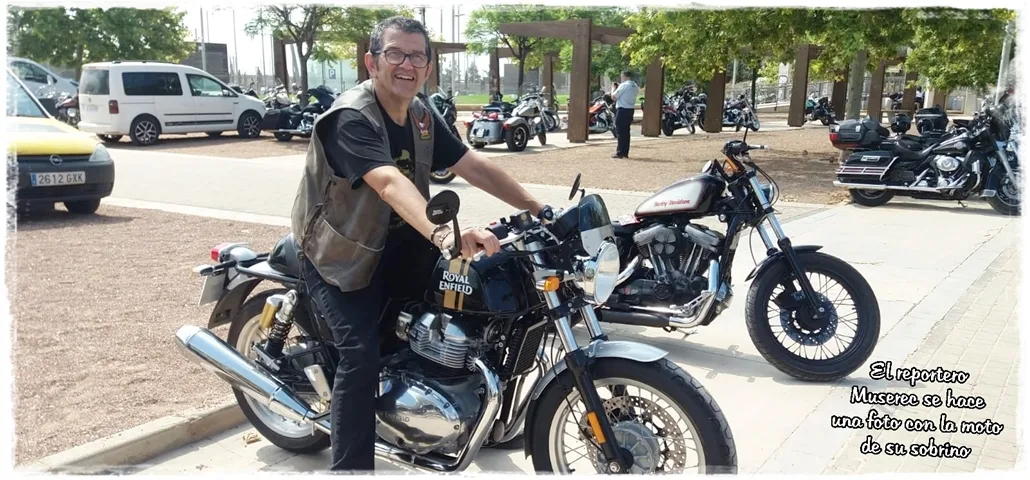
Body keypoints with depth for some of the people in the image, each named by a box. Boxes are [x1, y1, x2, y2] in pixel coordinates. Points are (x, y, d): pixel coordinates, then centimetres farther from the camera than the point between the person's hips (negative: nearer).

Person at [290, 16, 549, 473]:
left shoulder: (422, 116, 1)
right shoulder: (351, 118, -26)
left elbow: (474, 166, 1)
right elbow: (390, 182, -45)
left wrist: (536, 208, -5)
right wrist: (442, 234, -61)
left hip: (395, 242, 7)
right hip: (339, 252, -7)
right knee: (362, 355, -21)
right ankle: (348, 465, -6)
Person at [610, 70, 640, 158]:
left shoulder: (623, 85, -13)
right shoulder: (635, 86, 11)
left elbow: (613, 97, -12)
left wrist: (613, 88, 5)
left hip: (622, 110, -8)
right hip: (630, 110, 8)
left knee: (620, 132, -4)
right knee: (626, 131, 13)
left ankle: (620, 153, -5)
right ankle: (625, 152, 16)